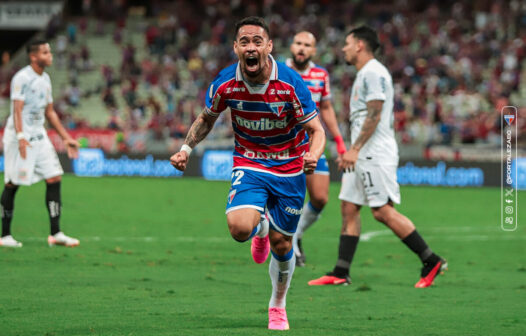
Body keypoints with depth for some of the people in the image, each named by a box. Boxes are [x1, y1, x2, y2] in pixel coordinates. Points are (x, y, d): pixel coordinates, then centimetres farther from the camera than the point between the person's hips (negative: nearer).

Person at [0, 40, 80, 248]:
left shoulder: (45, 79, 13)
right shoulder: (22, 78, -12)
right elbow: (17, 109, -20)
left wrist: (66, 138, 19)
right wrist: (20, 137, -33)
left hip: (39, 136, 8)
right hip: (20, 137, -8)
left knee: (54, 178, -2)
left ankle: (55, 234, -1)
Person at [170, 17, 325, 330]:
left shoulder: (291, 83, -20)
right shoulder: (225, 84, -13)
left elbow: (316, 130, -14)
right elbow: (206, 119, 8)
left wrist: (313, 154, -36)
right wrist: (187, 148, -7)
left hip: (289, 169, -1)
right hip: (249, 163, 1)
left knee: (281, 245, 5)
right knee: (240, 227, -25)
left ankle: (278, 306, 32)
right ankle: (261, 226, 14)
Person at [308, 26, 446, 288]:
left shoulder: (373, 73, -11)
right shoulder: (363, 74, 20)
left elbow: (374, 115, -19)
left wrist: (354, 149, -22)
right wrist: (351, 152, 24)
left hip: (375, 154, -10)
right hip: (363, 156, 10)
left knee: (383, 211, -11)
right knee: (348, 208, 5)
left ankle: (431, 261, -6)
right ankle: (341, 273, 4)